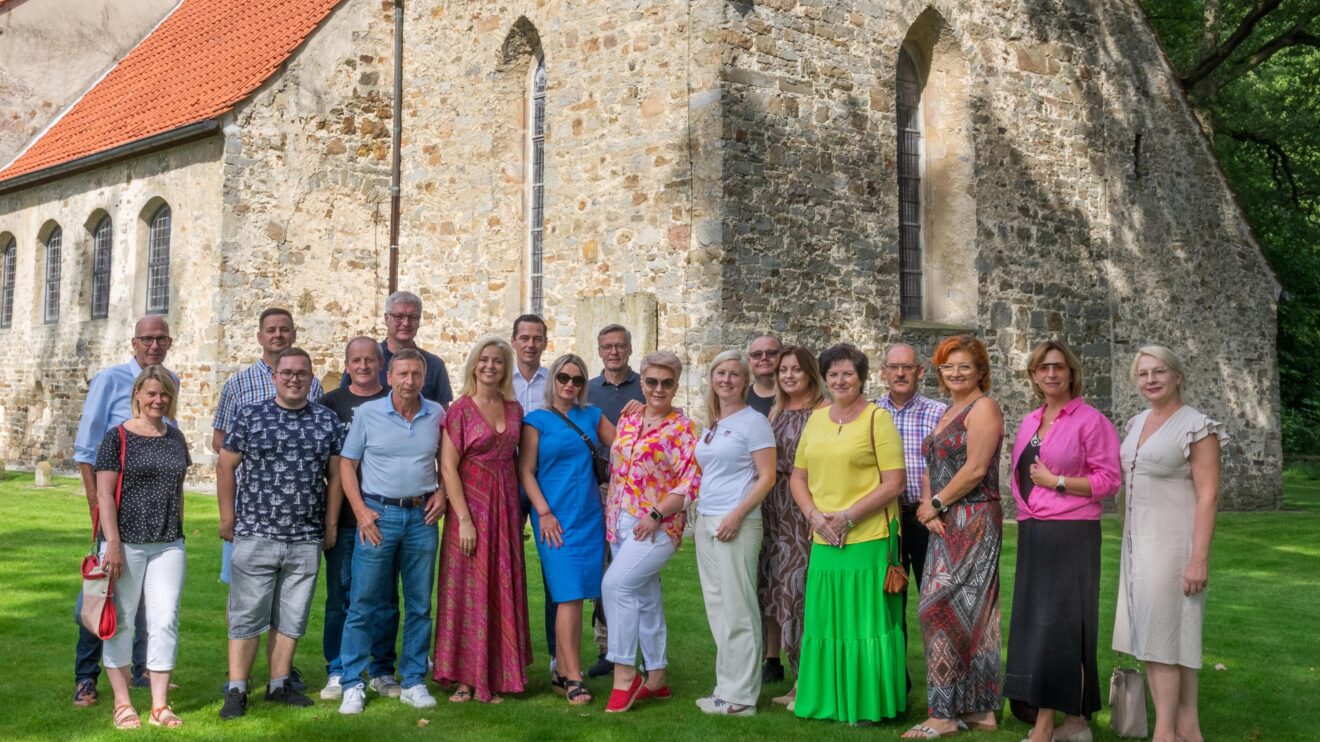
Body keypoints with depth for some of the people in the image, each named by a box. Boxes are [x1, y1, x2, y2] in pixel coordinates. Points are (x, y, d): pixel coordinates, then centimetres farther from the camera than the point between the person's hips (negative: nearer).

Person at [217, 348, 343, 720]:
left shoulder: (327, 421, 7)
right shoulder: (250, 416, 1)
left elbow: (336, 476, 10)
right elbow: (226, 466, 4)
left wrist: (332, 524, 6)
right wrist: (228, 518, 2)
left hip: (307, 539, 3)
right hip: (256, 535, -2)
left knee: (292, 617, 10)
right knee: (247, 616, 0)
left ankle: (279, 685, 21)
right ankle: (236, 690, 7)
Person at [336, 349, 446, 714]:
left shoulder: (437, 414, 5)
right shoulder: (367, 413, -1)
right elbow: (347, 464, 1)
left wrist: (442, 493, 0)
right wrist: (361, 511, -8)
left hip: (421, 516, 2)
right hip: (378, 514, -2)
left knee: (420, 605, 8)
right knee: (364, 604, 0)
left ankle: (413, 683, 18)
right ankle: (352, 684, 9)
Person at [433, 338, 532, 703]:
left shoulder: (513, 408, 8)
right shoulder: (460, 410, -7)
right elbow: (448, 467, -10)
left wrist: (518, 511, 6)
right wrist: (464, 519, -16)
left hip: (505, 507, 5)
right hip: (470, 504, -5)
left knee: (501, 591, 7)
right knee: (468, 590, 0)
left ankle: (491, 677, 15)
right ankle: (465, 679, 8)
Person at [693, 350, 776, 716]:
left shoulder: (753, 421, -5)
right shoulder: (711, 425, 16)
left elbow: (767, 477, -10)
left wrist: (736, 515, -17)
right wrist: (701, 513, 12)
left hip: (737, 524, -8)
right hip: (706, 522, 8)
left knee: (737, 609, -4)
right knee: (716, 607, 10)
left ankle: (740, 696, 2)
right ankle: (727, 687, 18)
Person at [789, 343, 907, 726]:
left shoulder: (878, 418, -4)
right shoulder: (816, 419, 12)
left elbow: (894, 483, -9)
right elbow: (798, 476, 16)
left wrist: (848, 516, -14)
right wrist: (814, 515, -2)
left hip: (869, 539, -5)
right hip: (824, 540, 5)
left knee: (867, 620, 0)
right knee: (825, 619, 10)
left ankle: (868, 705, 12)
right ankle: (829, 699, 23)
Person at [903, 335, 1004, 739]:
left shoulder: (983, 408, -8)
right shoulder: (947, 412, 19)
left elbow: (975, 469, -17)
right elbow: (931, 468, 16)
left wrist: (937, 505, -10)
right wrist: (927, 505, -2)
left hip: (974, 521, -9)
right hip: (946, 524, 9)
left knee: (942, 608, -10)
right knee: (969, 614, 10)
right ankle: (980, 709, 16)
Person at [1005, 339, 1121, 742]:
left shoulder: (1091, 420, -7)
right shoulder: (1029, 422, 14)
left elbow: (1108, 481, -10)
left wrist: (1056, 481, -13)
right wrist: (1025, 511, 11)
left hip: (1071, 536, -7)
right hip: (1032, 535, 7)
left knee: (1055, 627, -6)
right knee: (1034, 626, 8)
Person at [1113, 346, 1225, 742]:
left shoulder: (1197, 426, -11)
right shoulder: (1137, 423, 11)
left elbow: (1208, 495, -15)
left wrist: (1199, 558, -20)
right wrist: (1131, 547, 15)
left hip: (1173, 543, -8)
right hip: (1140, 542, 8)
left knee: (1160, 635, -8)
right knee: (1160, 635, 8)